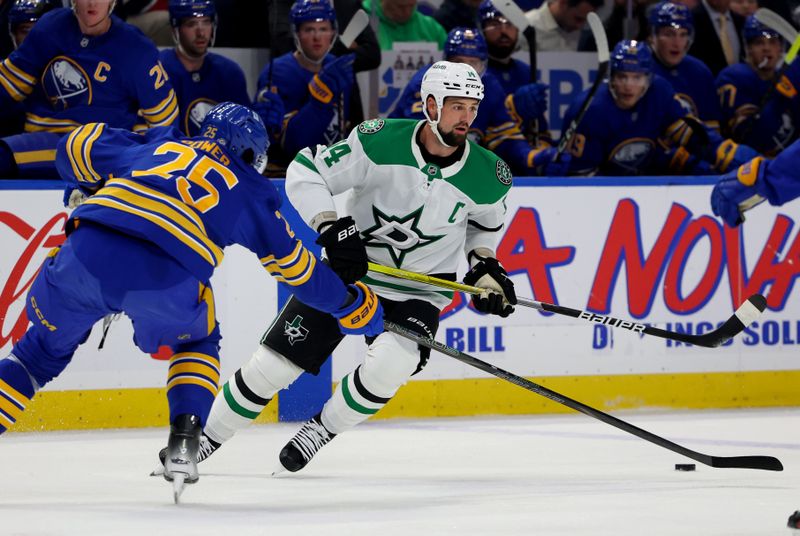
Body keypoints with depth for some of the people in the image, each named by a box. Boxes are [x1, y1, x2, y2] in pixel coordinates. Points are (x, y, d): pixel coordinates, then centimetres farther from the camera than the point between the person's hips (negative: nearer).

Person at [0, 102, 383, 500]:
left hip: (86, 256, 2)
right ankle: (184, 439, 13)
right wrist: (349, 302, 40)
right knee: (198, 340, 32)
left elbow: (80, 145, 34)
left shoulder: (155, 145, 31)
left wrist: (90, 192, 52)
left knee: (44, 348, 23)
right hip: (165, 282, -2)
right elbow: (294, 266, 27)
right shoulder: (249, 191, 24)